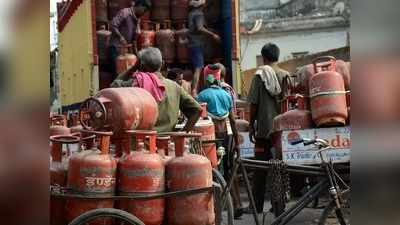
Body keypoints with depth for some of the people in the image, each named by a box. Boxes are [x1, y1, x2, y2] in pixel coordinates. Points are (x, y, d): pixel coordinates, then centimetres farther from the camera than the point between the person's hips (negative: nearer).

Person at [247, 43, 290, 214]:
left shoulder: (260, 75, -4)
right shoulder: (286, 75, 2)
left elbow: (253, 104, -5)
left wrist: (251, 126, 5)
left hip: (264, 129, -2)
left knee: (261, 169, 5)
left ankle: (257, 206, 8)